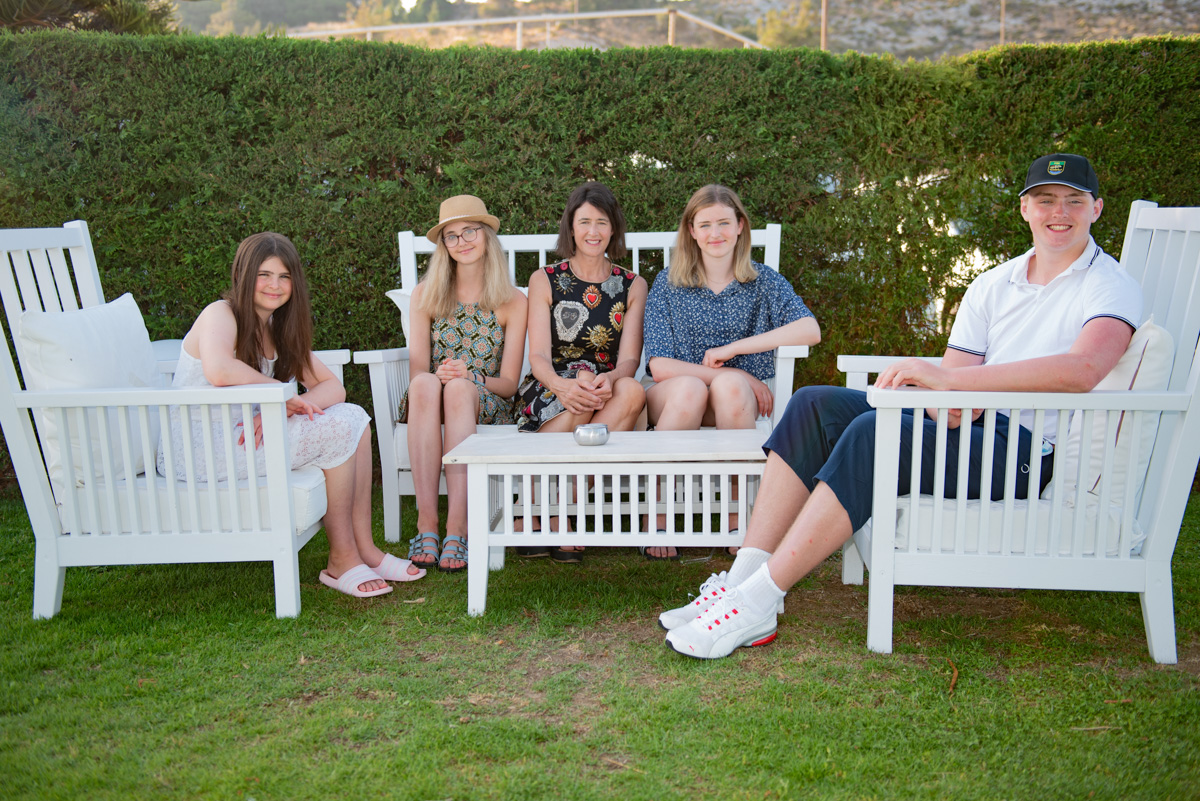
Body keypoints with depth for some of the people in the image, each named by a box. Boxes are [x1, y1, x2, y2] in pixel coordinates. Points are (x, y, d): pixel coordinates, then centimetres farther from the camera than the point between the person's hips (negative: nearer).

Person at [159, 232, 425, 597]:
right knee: (337, 428, -18)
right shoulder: (220, 314, -10)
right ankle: (341, 560, -8)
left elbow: (333, 387, 4)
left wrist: (289, 407, -16)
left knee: (355, 418, -6)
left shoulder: (280, 330, 14)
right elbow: (218, 371, -34)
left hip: (247, 434, 8)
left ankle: (364, 548, -6)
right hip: (200, 451, -8)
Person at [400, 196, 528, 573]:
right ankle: (426, 520, -40)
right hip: (431, 404, 1)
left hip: (487, 405, -1)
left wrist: (470, 377, -20)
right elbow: (416, 369, 1)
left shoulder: (512, 301, 5)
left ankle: (456, 526, -41)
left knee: (459, 389, -36)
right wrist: (437, 376, -22)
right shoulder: (425, 295, 9)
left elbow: (509, 383, 1)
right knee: (424, 384, -35)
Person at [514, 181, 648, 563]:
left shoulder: (633, 286, 12)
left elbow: (629, 359, 2)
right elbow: (539, 356, -3)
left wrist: (610, 379, -25)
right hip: (548, 392, -2)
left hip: (608, 393, 2)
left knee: (633, 391, -34)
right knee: (581, 386, -36)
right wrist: (562, 385, -28)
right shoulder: (544, 281, 7)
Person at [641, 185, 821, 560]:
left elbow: (810, 330, -14)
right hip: (672, 399, 0)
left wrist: (733, 348, -17)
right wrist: (741, 377, -14)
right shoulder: (669, 284, 4)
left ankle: (738, 519, -26)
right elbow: (659, 365, -7)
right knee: (689, 388, -34)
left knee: (729, 384, -33)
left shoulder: (762, 281, 6)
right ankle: (656, 517, -22)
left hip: (738, 402, 0)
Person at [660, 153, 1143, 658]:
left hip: (1027, 451, -7)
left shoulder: (1111, 286, -4)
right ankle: (741, 580, -21)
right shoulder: (993, 285, 17)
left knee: (873, 432, -32)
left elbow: (1081, 371, -26)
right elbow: (950, 379, 10)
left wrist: (949, 378, -31)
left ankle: (756, 605, -31)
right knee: (815, 405, -15)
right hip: (968, 424, 7)